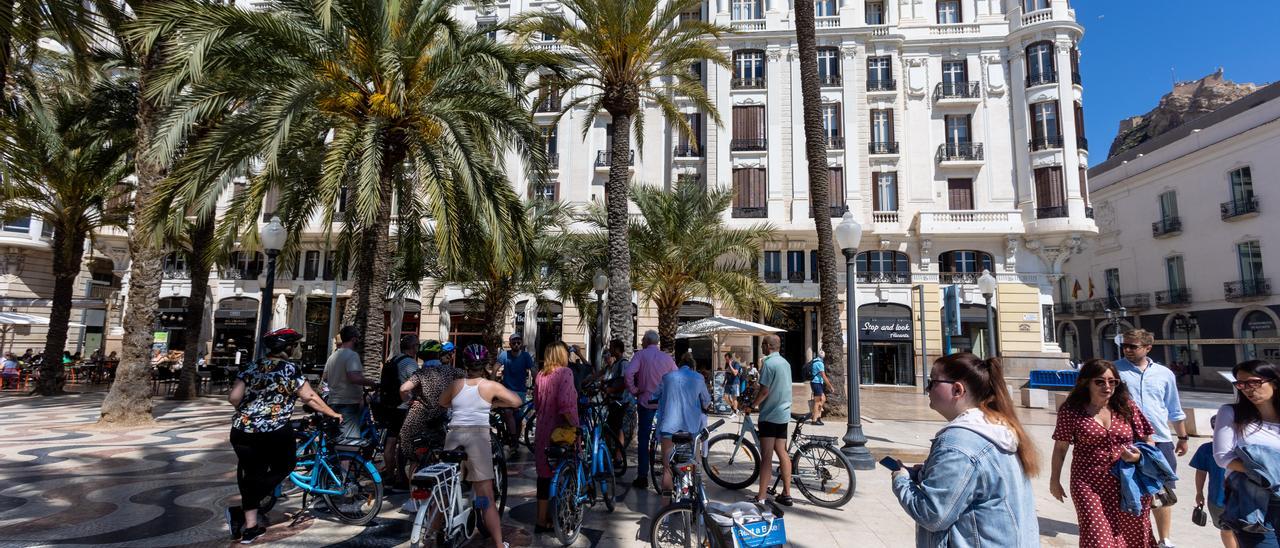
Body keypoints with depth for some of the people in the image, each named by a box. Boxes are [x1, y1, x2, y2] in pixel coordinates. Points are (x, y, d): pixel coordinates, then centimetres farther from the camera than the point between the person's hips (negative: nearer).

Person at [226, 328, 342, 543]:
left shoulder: (252, 367, 10)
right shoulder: (291, 369, -5)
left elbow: (233, 397, 4)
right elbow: (309, 397, -5)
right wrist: (333, 414, 6)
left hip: (241, 431, 6)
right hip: (275, 433, -5)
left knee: (252, 474, 16)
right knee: (282, 469, 16)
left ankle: (250, 526, 23)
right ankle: (239, 513, 3)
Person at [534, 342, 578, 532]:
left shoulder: (540, 375, 8)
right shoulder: (565, 372, -12)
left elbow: (537, 404, 13)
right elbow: (565, 404, -22)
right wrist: (575, 426, -16)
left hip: (542, 430, 7)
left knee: (544, 473, 15)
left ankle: (542, 520, 23)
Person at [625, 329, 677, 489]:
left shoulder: (640, 355, -5)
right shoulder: (667, 357, 4)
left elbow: (629, 373, -19)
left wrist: (633, 391, -7)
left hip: (646, 401, -2)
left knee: (644, 439, 4)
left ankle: (642, 477, 6)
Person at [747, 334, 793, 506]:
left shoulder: (769, 363, -16)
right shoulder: (785, 362, 12)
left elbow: (765, 391, -19)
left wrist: (752, 405, -6)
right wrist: (758, 388, 19)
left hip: (770, 415, -9)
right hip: (783, 414, 9)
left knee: (766, 456, -6)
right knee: (782, 453, 13)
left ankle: (760, 497, -2)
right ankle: (786, 494, 17)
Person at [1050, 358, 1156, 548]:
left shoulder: (1127, 406, 1)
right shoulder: (1071, 410, -7)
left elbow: (1147, 439, 10)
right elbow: (1060, 447, 1)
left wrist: (1139, 455, -12)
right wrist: (1055, 480, 5)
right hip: (1089, 485, -3)